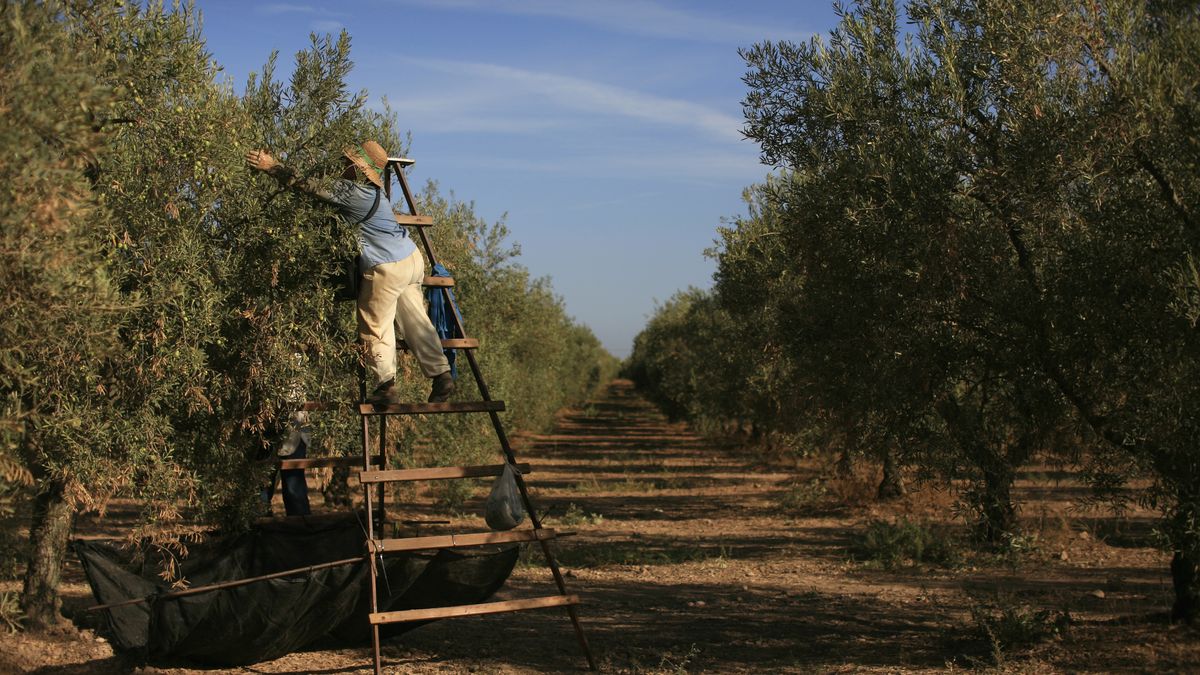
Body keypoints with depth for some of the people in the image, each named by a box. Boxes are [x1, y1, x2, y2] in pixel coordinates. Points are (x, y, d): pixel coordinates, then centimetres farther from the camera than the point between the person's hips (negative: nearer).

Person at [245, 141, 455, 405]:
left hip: (386, 268, -9)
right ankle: (441, 374, 11)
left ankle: (386, 386, 3)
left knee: (376, 328, 2)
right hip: (412, 258, 9)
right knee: (415, 321, 12)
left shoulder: (351, 192, -18)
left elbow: (309, 187, -17)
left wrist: (272, 166, -10)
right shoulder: (372, 188, 10)